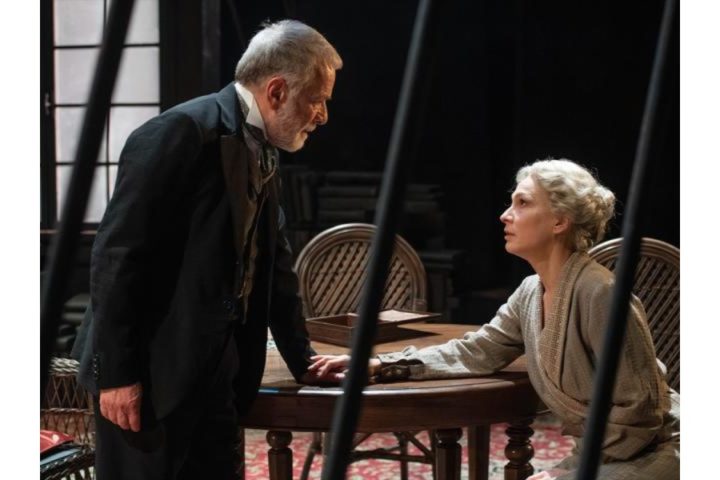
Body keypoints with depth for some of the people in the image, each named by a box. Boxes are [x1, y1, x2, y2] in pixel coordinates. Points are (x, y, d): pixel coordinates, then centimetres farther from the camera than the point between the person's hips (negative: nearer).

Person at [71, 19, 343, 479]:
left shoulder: (263, 153, 11)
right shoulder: (183, 132, -16)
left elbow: (274, 263, 21)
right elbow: (118, 254, -19)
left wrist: (303, 359, 22)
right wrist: (117, 374, -19)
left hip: (216, 372, 9)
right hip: (151, 371, -9)